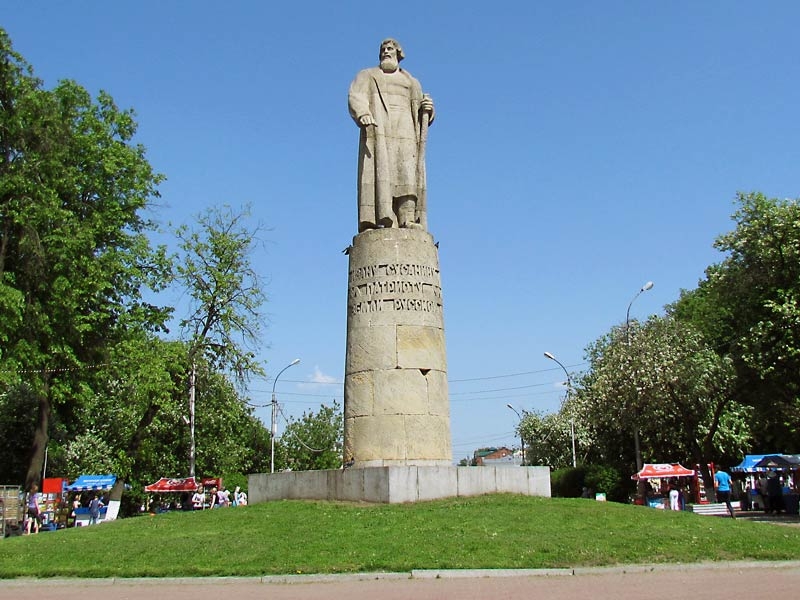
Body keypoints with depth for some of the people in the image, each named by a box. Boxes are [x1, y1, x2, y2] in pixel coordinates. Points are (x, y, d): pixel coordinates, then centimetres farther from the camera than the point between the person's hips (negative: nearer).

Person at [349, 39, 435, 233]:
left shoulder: (411, 82, 30)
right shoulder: (367, 76, 22)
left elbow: (419, 114, 24)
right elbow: (356, 97, 2)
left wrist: (427, 108, -1)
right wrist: (362, 113, -20)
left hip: (405, 133, 3)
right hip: (377, 131, -2)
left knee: (408, 173, -14)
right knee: (380, 171, -17)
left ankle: (408, 221, -22)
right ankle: (383, 221, -25)